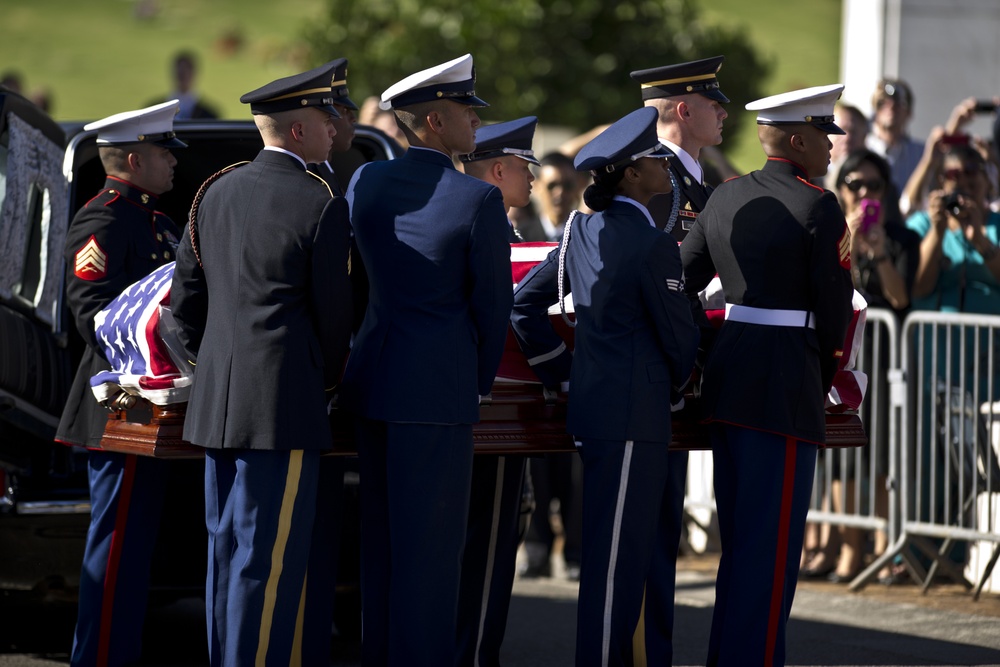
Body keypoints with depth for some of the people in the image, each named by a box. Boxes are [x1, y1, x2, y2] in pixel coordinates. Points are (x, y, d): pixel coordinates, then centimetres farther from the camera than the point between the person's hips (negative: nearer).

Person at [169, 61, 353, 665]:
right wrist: (326, 382, 12)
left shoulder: (217, 192, 9)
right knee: (270, 558, -4)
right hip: (285, 406, -7)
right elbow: (335, 314, -5)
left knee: (227, 549, 14)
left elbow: (185, 298, 14)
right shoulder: (322, 206, -11)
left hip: (216, 404, 7)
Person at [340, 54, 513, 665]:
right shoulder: (479, 200, -13)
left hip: (372, 378, 6)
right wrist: (483, 378, 11)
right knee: (431, 544, -1)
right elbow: (493, 301, -6)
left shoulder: (365, 183, 4)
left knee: (380, 538, 14)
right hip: (441, 386, -6)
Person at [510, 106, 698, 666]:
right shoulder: (653, 245, -14)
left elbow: (525, 303, 14)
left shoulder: (584, 232, 9)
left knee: (648, 544, 17)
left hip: (594, 403, 9)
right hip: (634, 413, -9)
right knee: (617, 554, -4)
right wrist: (675, 387, 10)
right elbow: (680, 336, -9)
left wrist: (561, 370, 17)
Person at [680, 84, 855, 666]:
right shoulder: (818, 208, -11)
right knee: (774, 538, -3)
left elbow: (681, 281, 12)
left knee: (738, 534, 16)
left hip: (726, 374, 8)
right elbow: (836, 306, -8)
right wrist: (827, 378, 6)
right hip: (788, 387, -8)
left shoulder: (726, 198, 10)